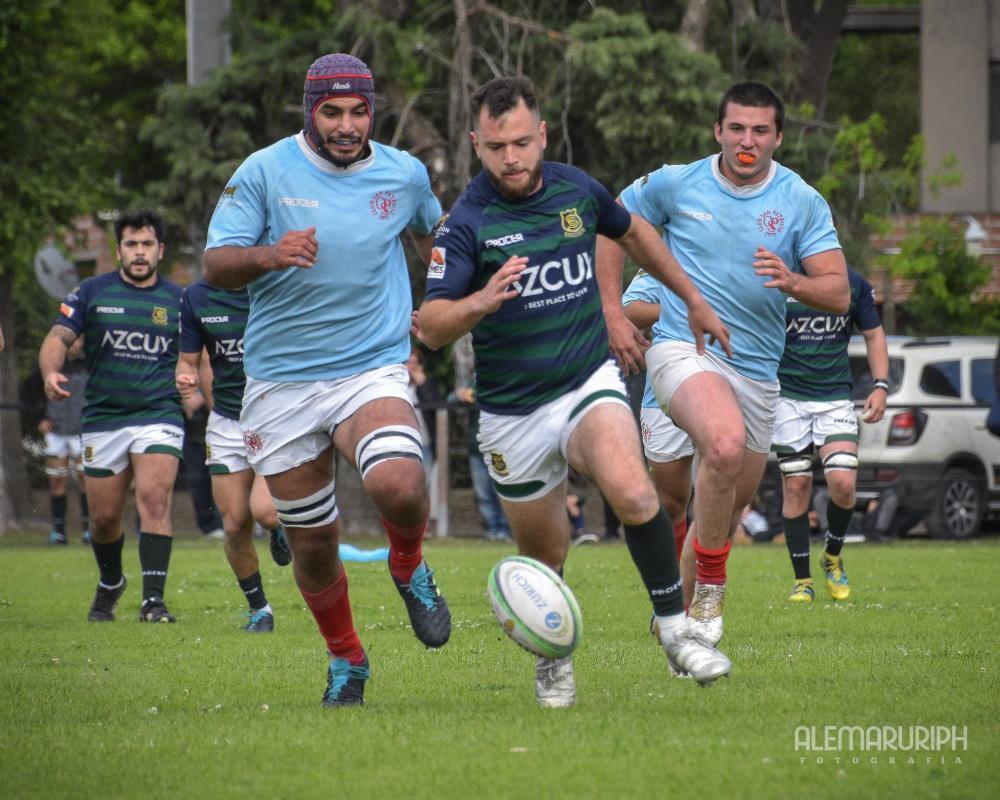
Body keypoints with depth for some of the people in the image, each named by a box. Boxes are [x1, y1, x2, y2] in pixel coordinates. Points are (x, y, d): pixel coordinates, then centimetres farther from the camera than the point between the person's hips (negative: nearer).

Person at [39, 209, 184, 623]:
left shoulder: (178, 300, 6)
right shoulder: (92, 292, 3)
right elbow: (58, 338, -5)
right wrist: (50, 372, -25)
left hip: (159, 415, -1)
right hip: (102, 418, 1)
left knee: (154, 499, -20)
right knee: (104, 516, 7)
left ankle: (153, 598, -23)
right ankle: (110, 584, 35)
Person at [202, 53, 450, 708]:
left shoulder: (405, 174, 3)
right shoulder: (266, 172, -5)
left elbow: (430, 230, 26)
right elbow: (215, 265, -9)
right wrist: (269, 256, -28)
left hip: (373, 369, 0)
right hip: (281, 379, 0)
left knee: (399, 486, -30)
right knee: (312, 544, 5)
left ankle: (410, 566, 5)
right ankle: (347, 661, 31)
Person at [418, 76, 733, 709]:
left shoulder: (577, 189, -2)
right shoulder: (466, 222, -14)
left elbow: (633, 231, 21)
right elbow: (431, 327, -21)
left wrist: (694, 300, 27)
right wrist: (481, 302, -41)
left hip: (590, 382, 1)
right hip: (513, 412, -1)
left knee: (632, 492, -28)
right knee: (544, 555, 9)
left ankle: (674, 626, -12)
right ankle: (553, 658, 38)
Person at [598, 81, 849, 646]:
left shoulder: (803, 202, -2)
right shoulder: (675, 184, -3)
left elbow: (839, 294, -6)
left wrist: (791, 282, -27)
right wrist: (613, 312, 5)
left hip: (757, 370, 4)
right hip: (683, 349, -4)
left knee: (731, 508, 11)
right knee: (726, 443, -33)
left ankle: (682, 611, 35)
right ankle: (710, 587, -18)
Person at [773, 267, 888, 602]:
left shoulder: (853, 284, 2)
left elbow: (873, 334, 13)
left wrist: (881, 386, 3)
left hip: (835, 396, 1)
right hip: (787, 397, -1)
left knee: (843, 483, -13)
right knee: (796, 487, -2)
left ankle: (833, 558, 14)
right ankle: (802, 581, 9)